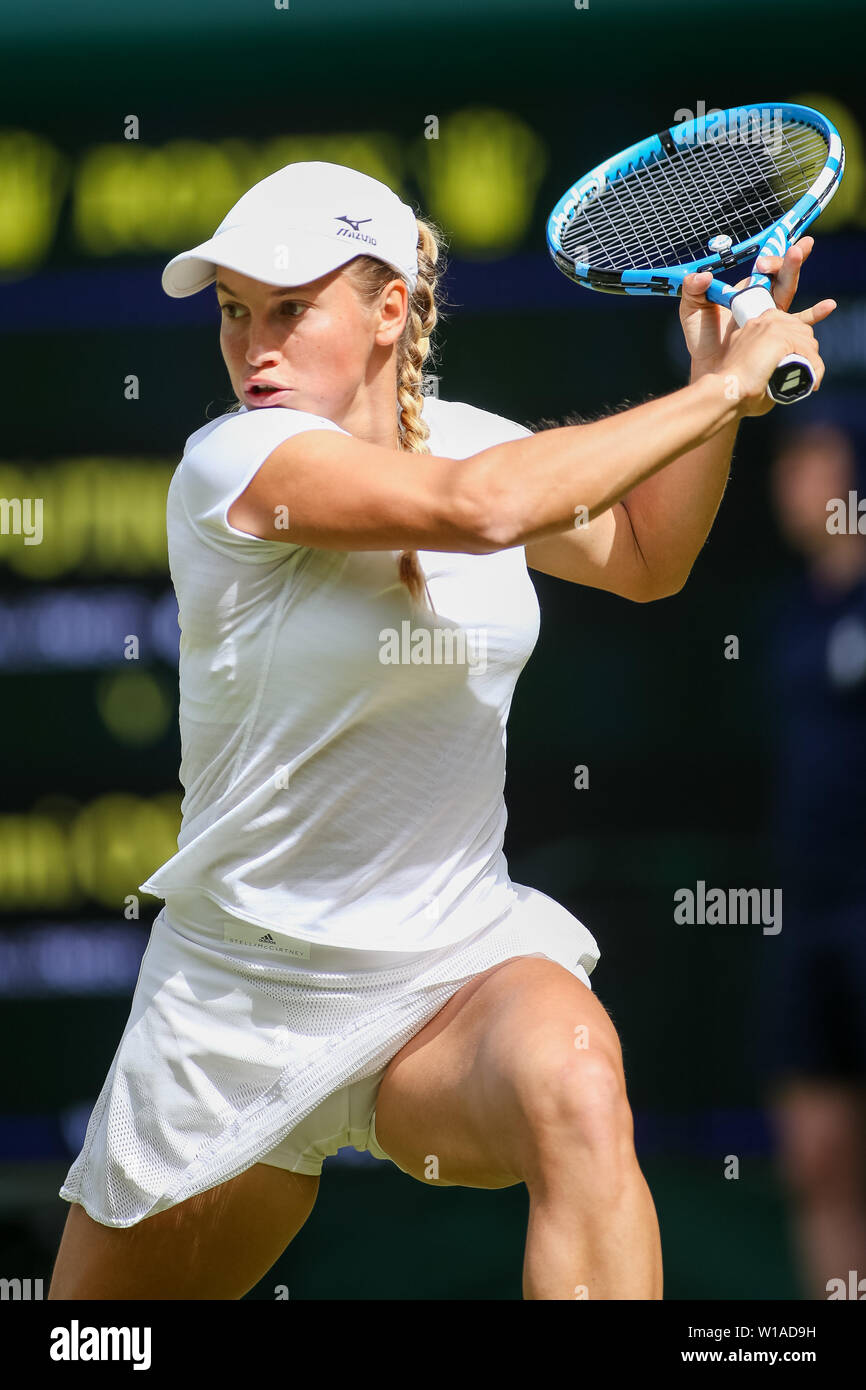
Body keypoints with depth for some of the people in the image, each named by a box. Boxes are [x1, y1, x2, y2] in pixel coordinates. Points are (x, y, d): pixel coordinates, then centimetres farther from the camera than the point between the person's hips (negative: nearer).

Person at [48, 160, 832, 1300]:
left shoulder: (467, 438, 3)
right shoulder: (232, 465, -16)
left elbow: (645, 558, 22)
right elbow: (477, 506, -31)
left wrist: (720, 379, 5)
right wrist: (719, 392, -23)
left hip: (465, 964, 2)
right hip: (243, 988, -2)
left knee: (574, 1085, -35)